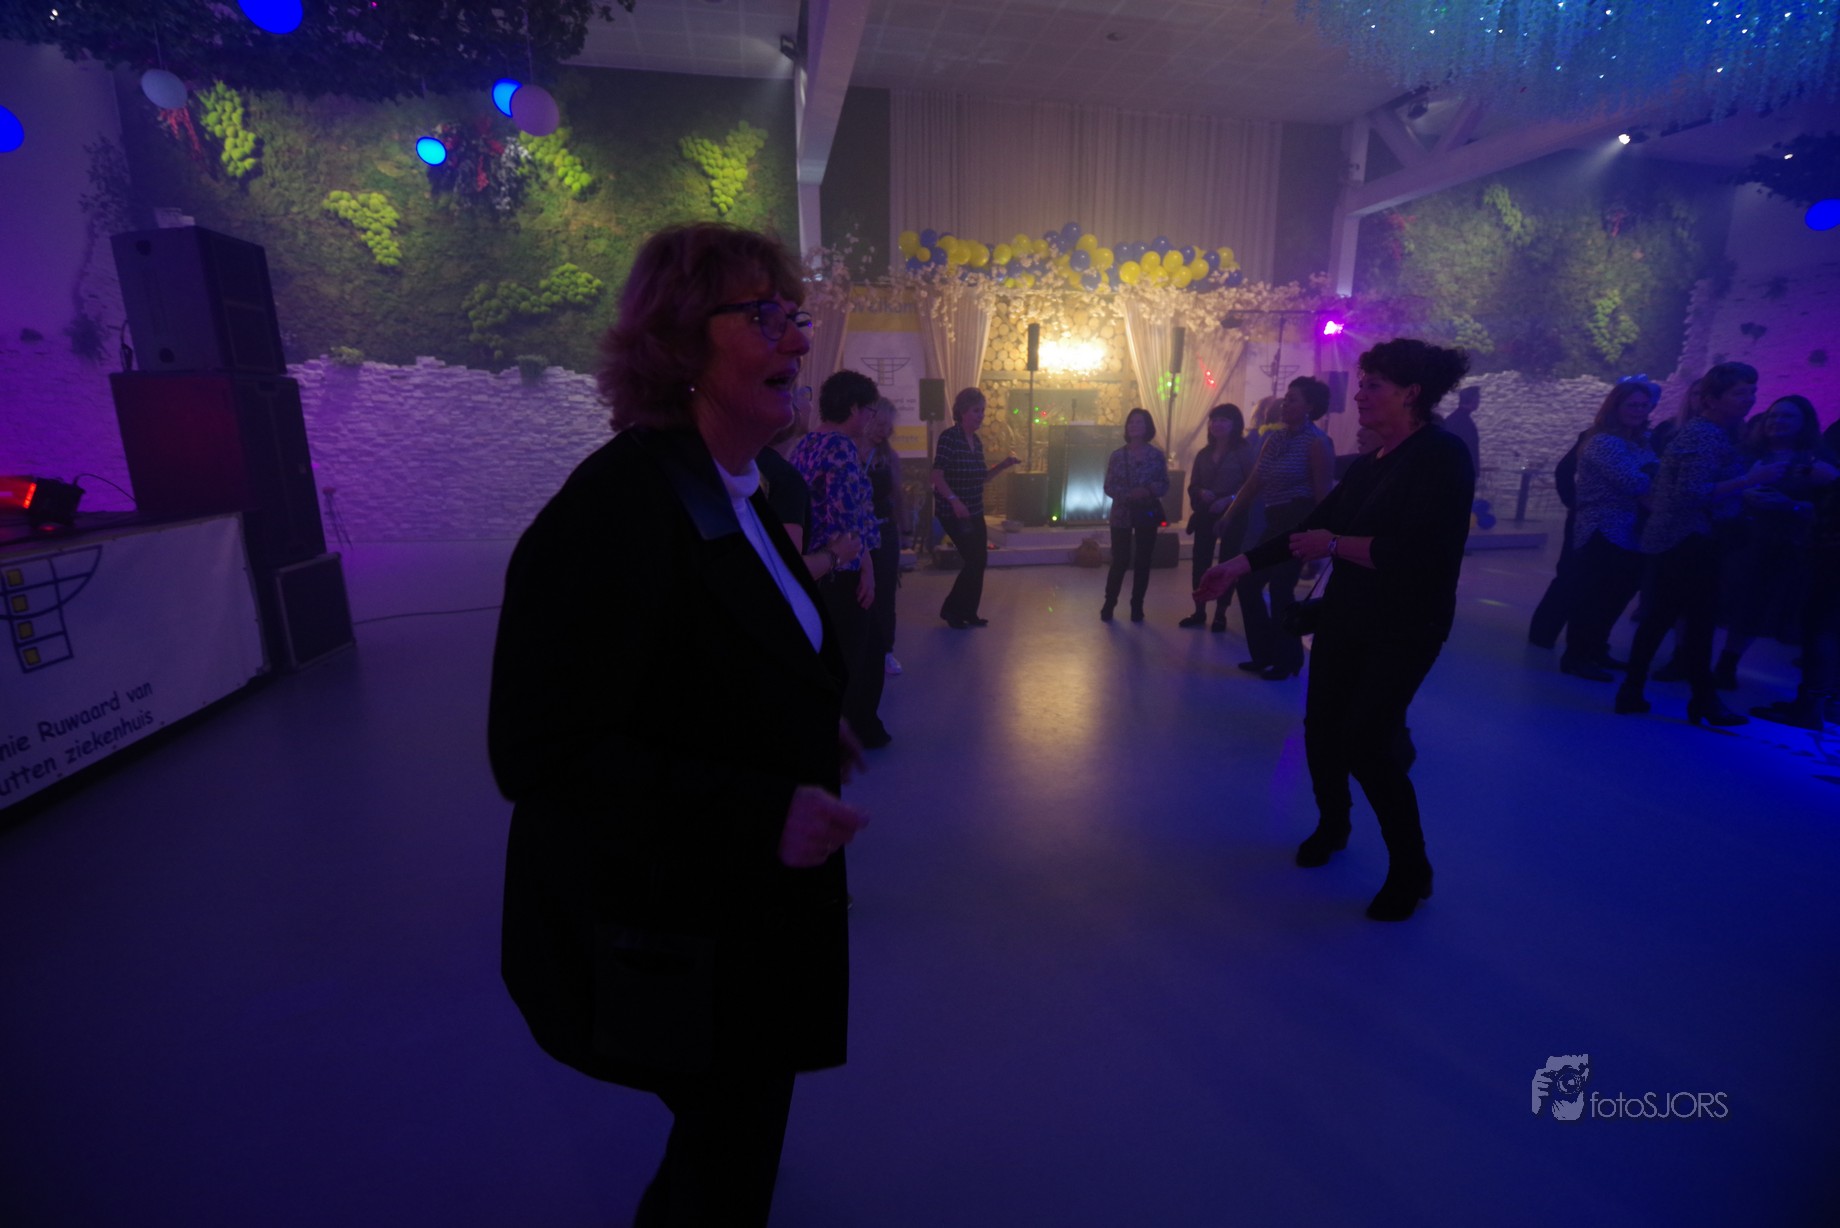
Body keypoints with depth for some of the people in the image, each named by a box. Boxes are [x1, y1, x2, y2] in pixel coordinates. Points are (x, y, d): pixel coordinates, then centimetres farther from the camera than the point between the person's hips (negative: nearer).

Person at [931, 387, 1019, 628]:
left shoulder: (977, 441, 10)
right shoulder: (949, 437, -14)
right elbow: (937, 476, -20)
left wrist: (1003, 465, 5)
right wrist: (954, 500, -31)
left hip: (975, 512, 8)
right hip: (953, 512, -8)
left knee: (979, 560, 9)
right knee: (974, 560, -8)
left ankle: (968, 613, 21)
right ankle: (951, 609, 8)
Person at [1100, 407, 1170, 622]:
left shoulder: (1157, 455, 1)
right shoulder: (1117, 455, 0)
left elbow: (1165, 486, 2)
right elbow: (1108, 487, -3)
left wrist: (1150, 490, -19)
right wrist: (1129, 494, -19)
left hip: (1147, 514, 1)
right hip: (1122, 515, -1)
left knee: (1143, 561, 6)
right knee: (1119, 561, 0)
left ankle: (1137, 606, 17)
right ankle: (1109, 604, 15)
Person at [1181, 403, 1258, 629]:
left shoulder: (1244, 451, -4)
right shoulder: (1203, 454, 10)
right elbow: (1192, 486, 11)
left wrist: (1229, 500, -20)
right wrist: (1201, 493, -11)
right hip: (1205, 515, 4)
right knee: (1201, 562, 3)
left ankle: (1220, 614, 12)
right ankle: (1199, 612, 13)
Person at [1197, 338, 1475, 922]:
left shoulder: (1442, 456, -16)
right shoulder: (1369, 463, 9)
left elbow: (1416, 554, -26)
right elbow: (1309, 527, 10)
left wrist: (1334, 544, -15)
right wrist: (1241, 564, 5)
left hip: (1405, 629, -7)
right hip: (1344, 617, 7)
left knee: (1367, 742, -9)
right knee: (1322, 726, 11)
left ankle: (1411, 871, 12)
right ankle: (1331, 825, 37)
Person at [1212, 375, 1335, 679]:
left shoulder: (1317, 443, -10)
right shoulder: (1275, 438, 12)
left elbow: (1323, 494, -13)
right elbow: (1253, 482, 13)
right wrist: (1230, 515, 10)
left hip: (1299, 523, -8)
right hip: (1275, 523, 8)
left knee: (1280, 589, -4)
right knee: (1248, 583, 8)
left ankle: (1286, 661, 14)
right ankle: (1265, 655, 22)